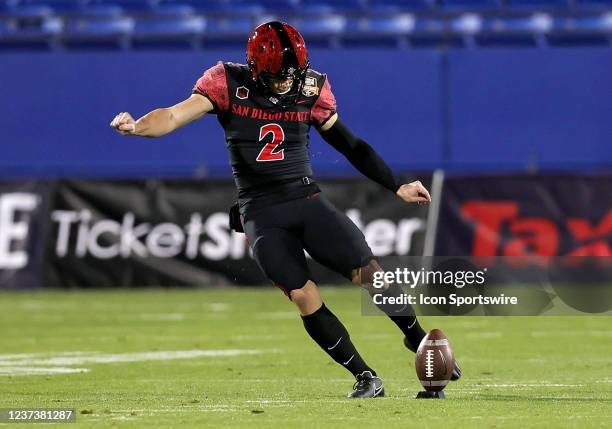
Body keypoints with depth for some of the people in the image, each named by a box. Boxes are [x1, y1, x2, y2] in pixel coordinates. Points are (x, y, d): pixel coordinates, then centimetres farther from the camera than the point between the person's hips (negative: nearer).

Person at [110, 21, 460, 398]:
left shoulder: (311, 90, 0)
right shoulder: (229, 84, -7)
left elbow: (349, 144, 10)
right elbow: (176, 115, -17)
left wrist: (398, 187, 10)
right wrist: (135, 127, -37)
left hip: (307, 200, 2)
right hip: (261, 212, -1)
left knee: (368, 272, -11)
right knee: (304, 297, -14)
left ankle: (422, 343, 10)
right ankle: (366, 378, -5)